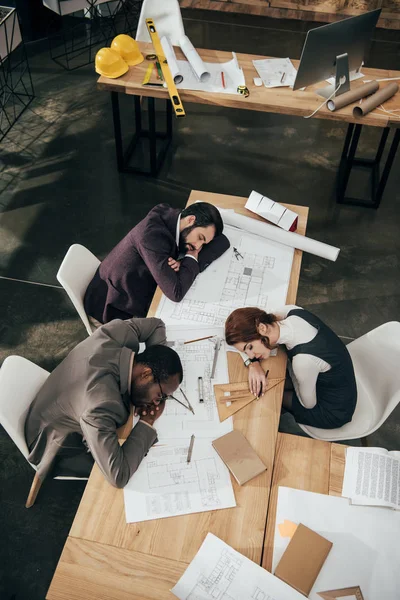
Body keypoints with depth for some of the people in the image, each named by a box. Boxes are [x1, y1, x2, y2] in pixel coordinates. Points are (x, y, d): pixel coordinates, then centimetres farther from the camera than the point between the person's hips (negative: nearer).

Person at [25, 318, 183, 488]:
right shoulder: (101, 404, -45)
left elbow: (155, 325, -4)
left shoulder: (117, 333, -25)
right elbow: (118, 476, -43)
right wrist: (147, 423, -31)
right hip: (61, 447, -7)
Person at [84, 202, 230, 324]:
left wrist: (186, 263, -20)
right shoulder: (153, 234, -32)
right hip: (114, 310, -8)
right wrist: (192, 260, -19)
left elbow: (222, 241, -5)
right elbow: (176, 292, -36)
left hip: (133, 296, 8)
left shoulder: (171, 216, -9)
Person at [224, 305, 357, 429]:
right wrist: (253, 363, -22)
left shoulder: (304, 360, -41)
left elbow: (308, 404, -20)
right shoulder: (292, 311, -22)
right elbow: (242, 331, -6)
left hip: (334, 412, -6)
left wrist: (290, 365, -10)